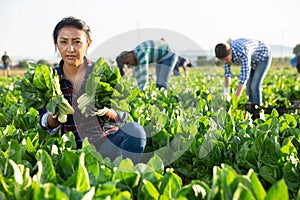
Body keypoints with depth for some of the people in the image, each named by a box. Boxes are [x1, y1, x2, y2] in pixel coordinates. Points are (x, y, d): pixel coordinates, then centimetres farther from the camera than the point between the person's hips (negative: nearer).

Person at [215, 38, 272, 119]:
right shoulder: (225, 53, -22)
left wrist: (236, 98, -41)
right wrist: (226, 91, -21)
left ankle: (257, 115, -13)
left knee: (255, 86, -16)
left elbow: (244, 76, -42)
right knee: (249, 86, 0)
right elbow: (227, 72, -13)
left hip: (263, 56, -7)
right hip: (252, 60, 7)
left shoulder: (243, 52, -43)